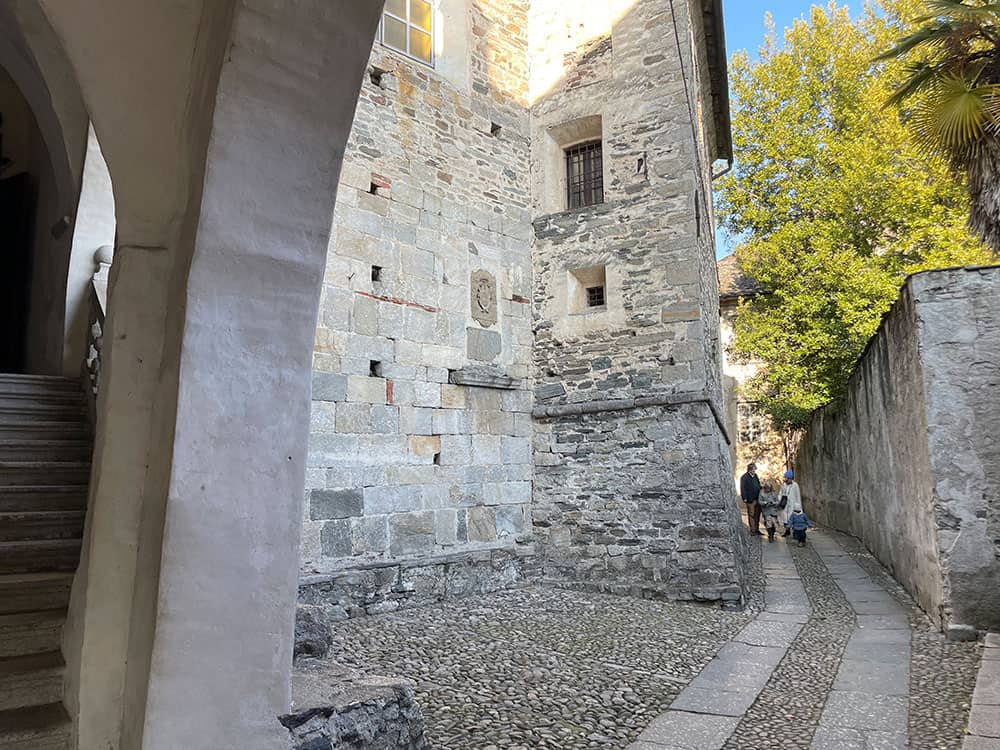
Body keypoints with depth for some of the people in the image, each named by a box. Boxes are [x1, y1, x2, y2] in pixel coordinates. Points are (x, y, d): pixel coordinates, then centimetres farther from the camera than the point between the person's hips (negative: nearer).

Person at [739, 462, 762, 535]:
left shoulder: (755, 476, 12)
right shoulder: (744, 477, -11)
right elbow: (743, 488, -12)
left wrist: (760, 494, 14)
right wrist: (745, 498, -16)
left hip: (757, 498, 7)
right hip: (750, 499, -7)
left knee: (757, 514, 11)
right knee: (751, 515, 0)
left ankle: (757, 529, 20)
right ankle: (752, 530, 6)